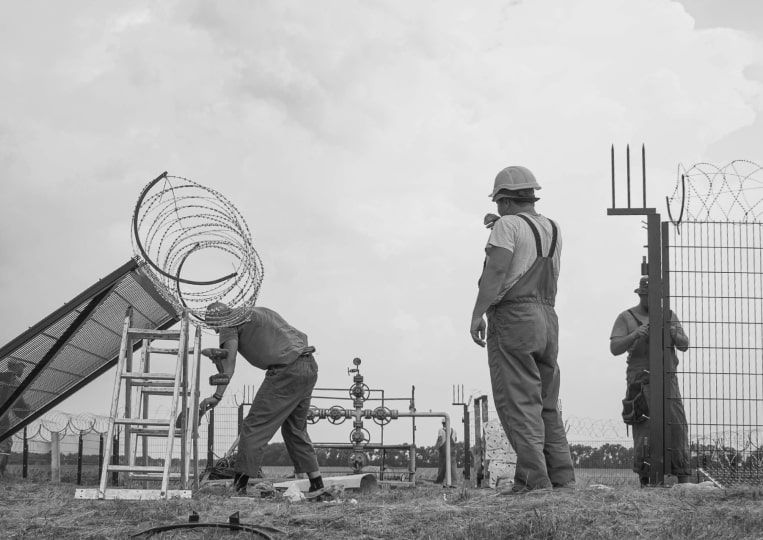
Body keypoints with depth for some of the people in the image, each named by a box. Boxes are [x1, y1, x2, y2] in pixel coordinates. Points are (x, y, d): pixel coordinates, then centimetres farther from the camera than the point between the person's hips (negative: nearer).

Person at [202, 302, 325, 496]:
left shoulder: (231, 324, 5)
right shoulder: (262, 312, 30)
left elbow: (229, 360, -12)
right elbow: (301, 337, 27)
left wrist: (217, 396, -21)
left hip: (286, 370, -9)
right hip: (310, 366, 9)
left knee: (254, 427, -5)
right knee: (295, 429, 20)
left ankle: (238, 486, -8)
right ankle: (316, 484, 19)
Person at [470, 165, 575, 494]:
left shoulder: (508, 224, -6)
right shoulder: (552, 229, 17)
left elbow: (496, 270, -17)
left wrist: (477, 314, -17)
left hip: (512, 317, -8)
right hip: (547, 318, 8)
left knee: (518, 402, -8)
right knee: (547, 405, 11)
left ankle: (533, 477, -14)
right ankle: (562, 477, 7)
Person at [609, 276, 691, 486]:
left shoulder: (669, 316, 14)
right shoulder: (626, 318, 6)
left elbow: (684, 345, 6)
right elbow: (615, 348, -5)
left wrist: (675, 334, -17)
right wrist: (635, 334, -24)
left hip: (667, 380, 2)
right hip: (640, 382, -2)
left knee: (677, 426, -8)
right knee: (644, 430, -9)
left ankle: (683, 480, -6)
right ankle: (645, 482, -5)